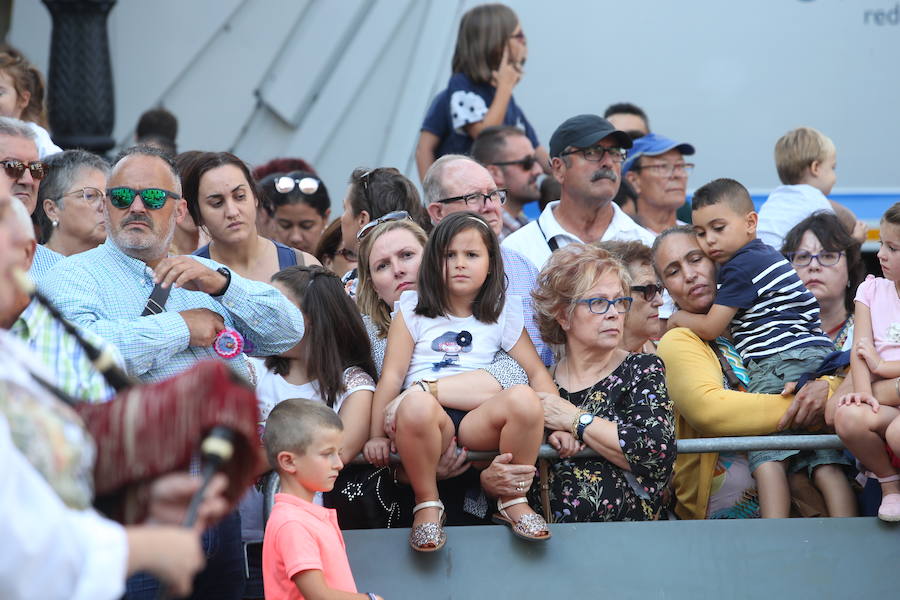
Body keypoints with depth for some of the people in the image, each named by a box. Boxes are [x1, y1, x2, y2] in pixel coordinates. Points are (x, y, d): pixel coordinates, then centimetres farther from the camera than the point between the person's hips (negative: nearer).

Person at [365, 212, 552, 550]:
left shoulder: (502, 314, 18)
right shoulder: (413, 309, 15)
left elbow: (537, 373, 15)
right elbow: (392, 375, 7)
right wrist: (377, 435, -2)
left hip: (478, 421, 1)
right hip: (423, 420, -1)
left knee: (523, 399, -32)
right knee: (417, 403, -39)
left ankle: (513, 502, -10)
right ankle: (427, 505, -17)